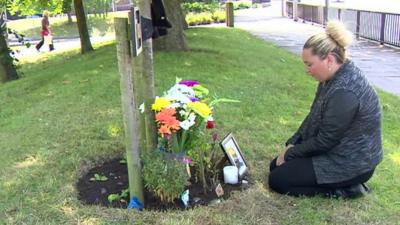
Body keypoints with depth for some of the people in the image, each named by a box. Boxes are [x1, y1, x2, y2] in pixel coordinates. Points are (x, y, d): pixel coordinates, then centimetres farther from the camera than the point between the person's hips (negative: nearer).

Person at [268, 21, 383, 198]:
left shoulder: (345, 91, -31)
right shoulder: (335, 77, 1)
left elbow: (324, 141, -24)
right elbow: (314, 117, 10)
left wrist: (290, 153, -10)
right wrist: (292, 144, 1)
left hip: (351, 163, -10)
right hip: (337, 150, 10)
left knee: (277, 180, -8)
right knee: (276, 166, 12)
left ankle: (345, 189, -2)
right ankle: (342, 182, 12)